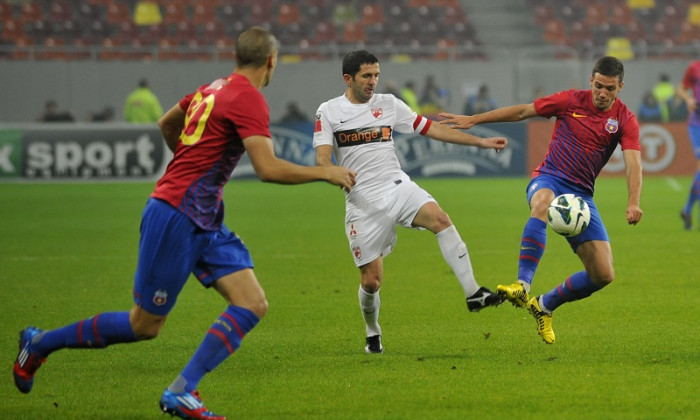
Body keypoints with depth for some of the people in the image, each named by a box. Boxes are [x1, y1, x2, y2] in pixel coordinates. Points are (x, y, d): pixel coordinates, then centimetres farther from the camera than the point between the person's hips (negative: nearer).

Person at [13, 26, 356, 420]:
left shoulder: (213, 89, 11)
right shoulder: (249, 100, -16)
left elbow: (167, 123, 27)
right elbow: (269, 168, -24)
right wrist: (325, 172, -13)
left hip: (204, 223, 10)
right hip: (174, 218, -10)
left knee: (253, 305, -3)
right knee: (145, 325, 0)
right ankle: (40, 343, 17)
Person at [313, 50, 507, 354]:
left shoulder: (388, 104, 10)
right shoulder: (328, 112, 2)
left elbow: (431, 129, 13)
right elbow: (323, 159, -6)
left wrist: (480, 142, 9)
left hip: (399, 188, 2)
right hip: (363, 202, -2)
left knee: (440, 219, -29)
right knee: (371, 281, -3)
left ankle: (473, 294, -31)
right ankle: (372, 334, 27)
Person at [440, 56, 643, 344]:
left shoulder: (625, 120, -1)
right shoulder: (572, 101, -1)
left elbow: (633, 164, -14)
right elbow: (522, 111, 8)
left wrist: (633, 202, -32)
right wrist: (473, 120, 8)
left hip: (582, 195, 2)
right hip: (549, 179, -2)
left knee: (603, 275, -7)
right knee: (542, 203, -42)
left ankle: (545, 305, 18)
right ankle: (522, 285, -51)